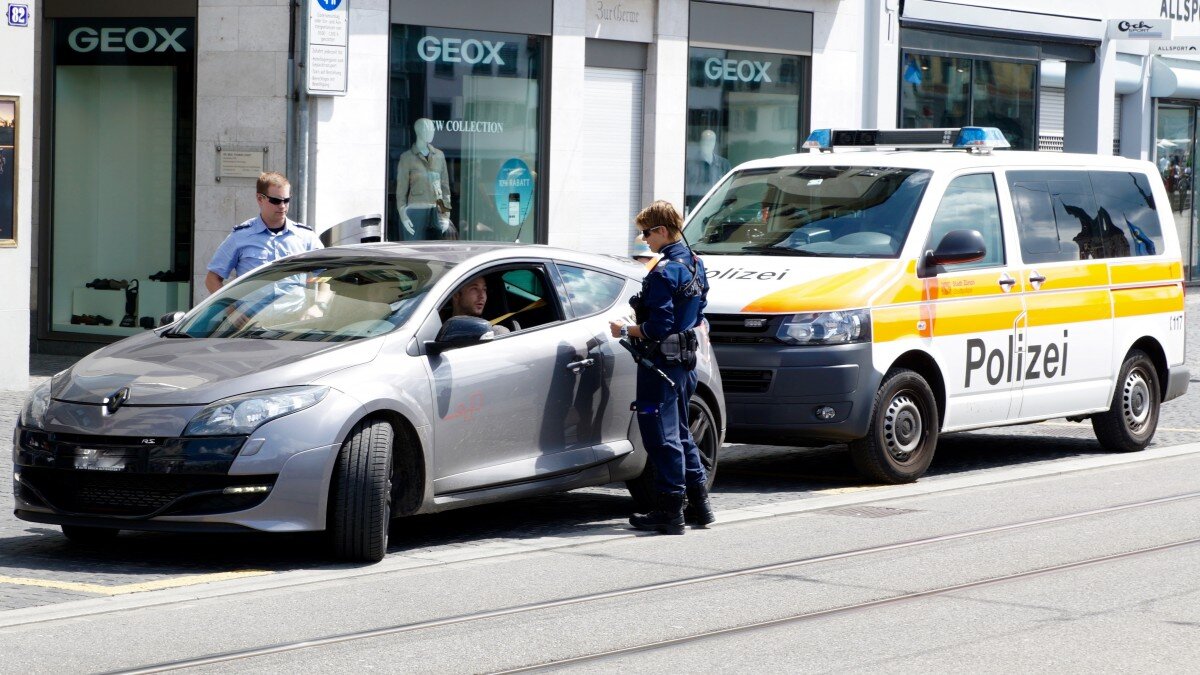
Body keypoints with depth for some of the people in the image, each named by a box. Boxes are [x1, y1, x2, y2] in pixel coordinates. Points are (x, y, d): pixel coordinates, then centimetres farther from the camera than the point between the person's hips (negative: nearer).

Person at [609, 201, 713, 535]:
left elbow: (658, 326, -22)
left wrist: (626, 330, -8)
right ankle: (698, 503, 22)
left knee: (662, 436, -5)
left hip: (661, 361, -10)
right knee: (680, 433, 18)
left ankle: (669, 512, -3)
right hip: (685, 359, 10)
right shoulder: (694, 264, 11)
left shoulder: (663, 272, -19)